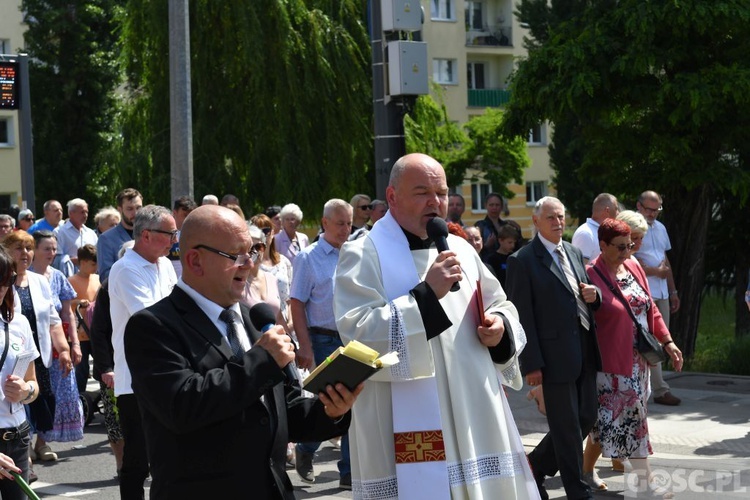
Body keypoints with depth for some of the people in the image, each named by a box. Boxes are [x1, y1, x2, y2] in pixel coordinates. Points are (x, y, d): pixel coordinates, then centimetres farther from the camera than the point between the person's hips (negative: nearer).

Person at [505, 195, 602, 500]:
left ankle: (536, 466, 30)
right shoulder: (523, 261, -9)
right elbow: (522, 316, -13)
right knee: (567, 427, 1)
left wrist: (594, 295, -2)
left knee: (586, 419, 13)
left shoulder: (573, 252, 14)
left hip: (585, 352, 8)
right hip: (555, 356, -8)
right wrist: (532, 364, -17)